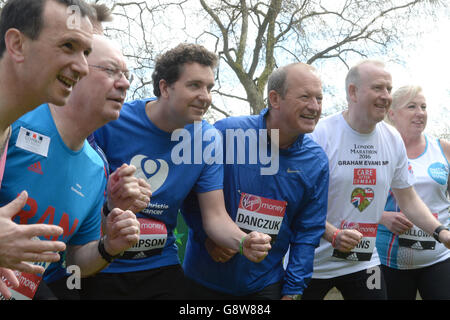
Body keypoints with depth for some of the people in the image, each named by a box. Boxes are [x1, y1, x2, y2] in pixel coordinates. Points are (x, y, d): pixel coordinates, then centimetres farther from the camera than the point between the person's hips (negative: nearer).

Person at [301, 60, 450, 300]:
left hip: (364, 260, 5)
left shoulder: (393, 140, 2)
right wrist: (333, 235, -29)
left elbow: (408, 199, 10)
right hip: (312, 262, -4)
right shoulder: (321, 134, -16)